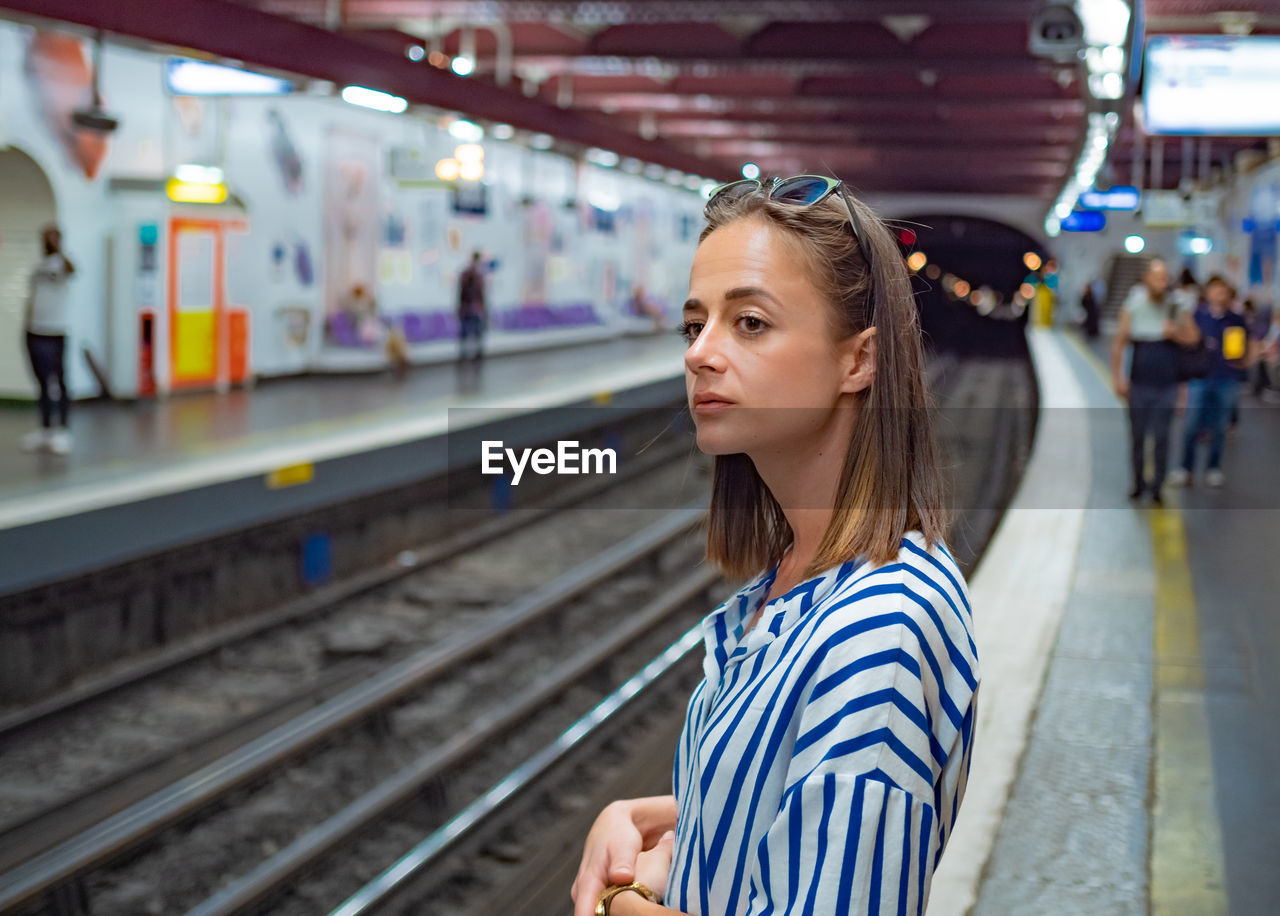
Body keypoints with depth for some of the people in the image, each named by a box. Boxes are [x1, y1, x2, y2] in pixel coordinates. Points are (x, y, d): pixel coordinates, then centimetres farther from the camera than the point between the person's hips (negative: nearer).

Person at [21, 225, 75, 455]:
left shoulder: (60, 262, -6)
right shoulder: (39, 265, 17)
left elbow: (71, 269, -31)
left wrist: (57, 246, -36)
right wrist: (26, 321, 19)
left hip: (55, 331, -7)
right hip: (34, 330, 7)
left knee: (59, 382, -5)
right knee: (43, 382, 12)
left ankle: (63, 432, -1)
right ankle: (45, 430, 17)